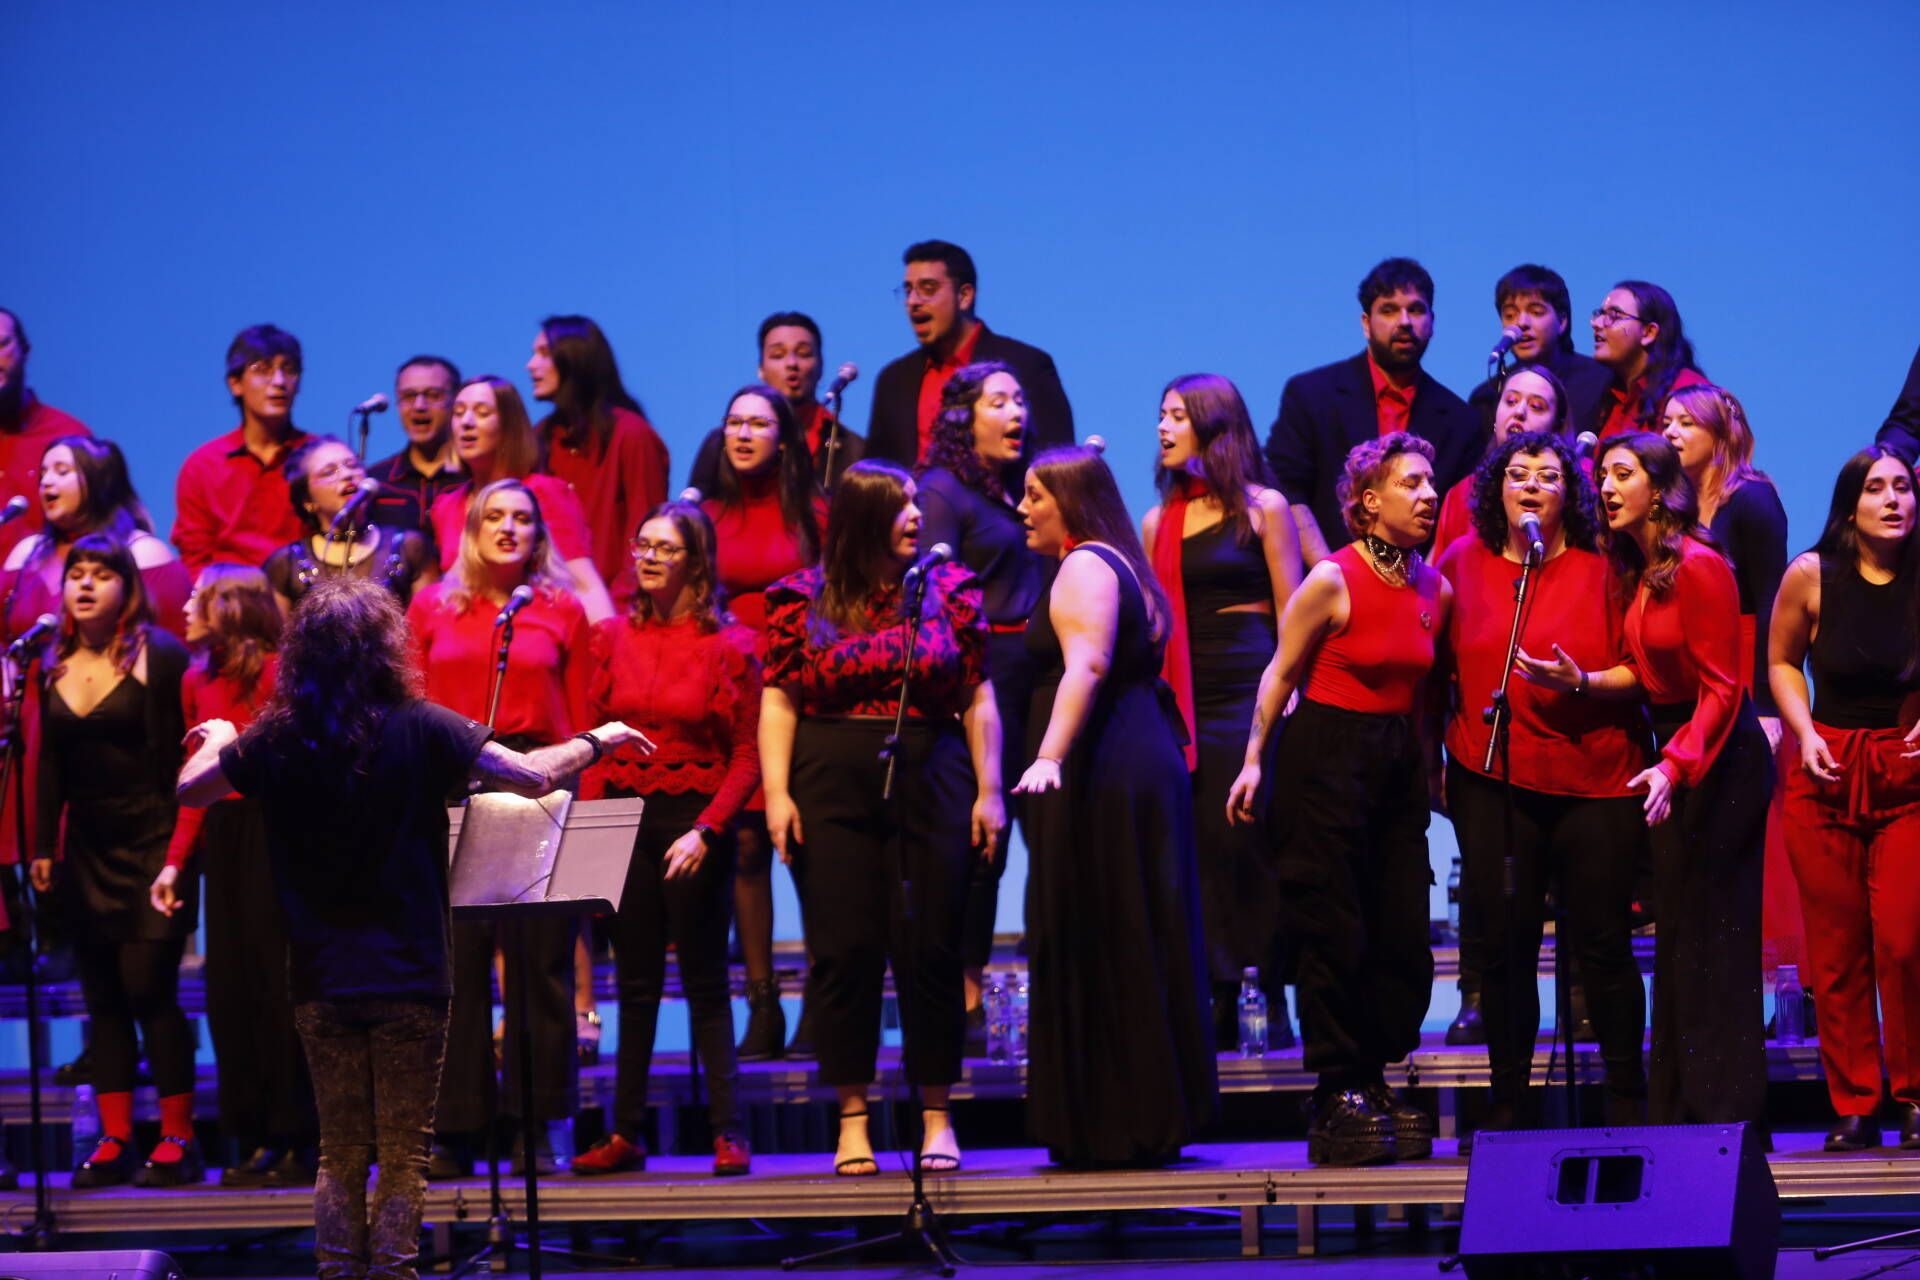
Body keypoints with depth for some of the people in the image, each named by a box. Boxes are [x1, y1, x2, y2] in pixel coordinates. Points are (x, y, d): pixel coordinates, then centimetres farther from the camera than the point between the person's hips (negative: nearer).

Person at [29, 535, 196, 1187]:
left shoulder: (159, 655, -7)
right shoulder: (54, 666, 9)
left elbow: (174, 754, -9)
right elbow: (50, 765, 14)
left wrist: (179, 850, -14)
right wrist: (43, 847, 8)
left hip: (151, 844, -5)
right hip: (86, 850, 6)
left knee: (148, 987, -9)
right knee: (103, 995, 5)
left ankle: (177, 1139, -4)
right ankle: (114, 1139, 7)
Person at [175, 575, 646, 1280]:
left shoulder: (278, 740, -4)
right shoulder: (419, 727, -11)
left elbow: (191, 789, 9)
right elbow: (533, 776, -15)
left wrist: (217, 740, 30)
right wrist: (598, 739, 4)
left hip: (320, 983, 3)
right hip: (409, 978, -3)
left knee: (341, 1154, 12)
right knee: (403, 1157, 3)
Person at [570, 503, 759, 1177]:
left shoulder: (729, 646, -4)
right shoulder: (612, 638, 7)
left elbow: (747, 756, -5)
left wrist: (705, 831, -16)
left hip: (693, 824, -3)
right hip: (624, 818, 4)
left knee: (705, 981, -1)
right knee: (635, 983, 7)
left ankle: (728, 1133, 1)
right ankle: (625, 1133, 10)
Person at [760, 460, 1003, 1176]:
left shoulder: (948, 591, 7)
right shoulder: (803, 600, 4)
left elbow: (978, 699, 6)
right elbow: (779, 701, 3)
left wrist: (989, 791, 0)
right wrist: (776, 793, -6)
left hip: (930, 788, 1)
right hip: (832, 792, -1)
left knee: (930, 950, 0)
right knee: (844, 951, -1)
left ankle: (937, 1116, 9)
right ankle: (852, 1119, 6)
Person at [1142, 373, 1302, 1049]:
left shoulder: (1263, 507, 1)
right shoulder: (1159, 521, 13)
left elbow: (1291, 611, 0)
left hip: (1251, 688, -4)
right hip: (1185, 698, 4)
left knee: (1255, 838, -7)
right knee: (1201, 846, 1)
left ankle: (1276, 998, -3)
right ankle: (1220, 1000, 4)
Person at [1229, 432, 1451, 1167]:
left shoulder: (1436, 590, 6)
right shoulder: (1333, 581, -11)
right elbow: (1281, 674, -4)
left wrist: (1433, 766, 11)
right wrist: (1254, 760, -4)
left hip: (1398, 761, 6)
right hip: (1325, 755, -6)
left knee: (1403, 931, 4)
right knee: (1333, 931, -2)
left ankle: (1371, 1079, 16)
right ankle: (1337, 1089, 7)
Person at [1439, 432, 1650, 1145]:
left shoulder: (1600, 571, 2)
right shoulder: (1462, 564, 8)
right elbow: (1441, 669, 16)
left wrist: (1582, 683, -16)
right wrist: (1438, 758, 11)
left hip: (1595, 780, -2)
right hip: (1494, 784, 2)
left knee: (1603, 945, -1)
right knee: (1502, 947, 2)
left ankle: (1627, 1101, 10)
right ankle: (1509, 1104, 12)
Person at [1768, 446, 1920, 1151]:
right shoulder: (1812, 575, -3)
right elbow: (1782, 661, 12)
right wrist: (1805, 731, -2)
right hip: (1826, 776, 1)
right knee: (1835, 949, 2)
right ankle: (1853, 1106, 12)